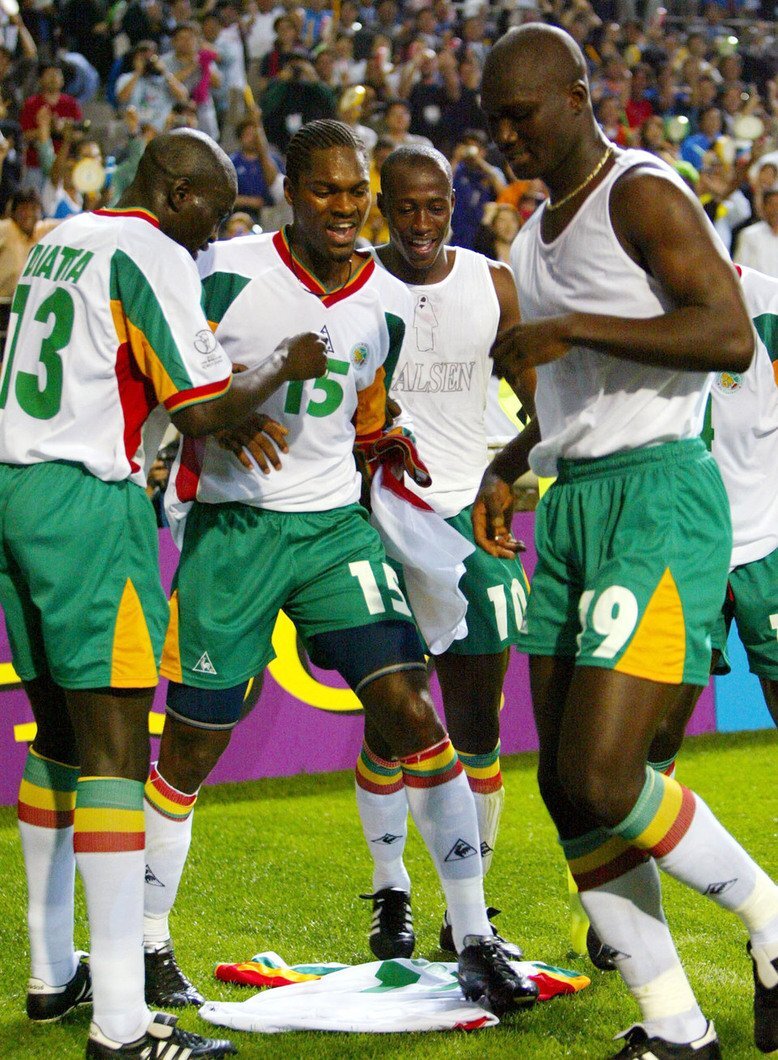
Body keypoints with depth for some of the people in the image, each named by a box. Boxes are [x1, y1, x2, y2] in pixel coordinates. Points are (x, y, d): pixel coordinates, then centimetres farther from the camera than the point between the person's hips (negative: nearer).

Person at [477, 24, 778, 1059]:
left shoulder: (643, 194, -9)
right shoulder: (537, 235, 19)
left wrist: (572, 330, -23)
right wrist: (508, 464, 20)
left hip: (660, 497, -9)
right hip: (572, 504, 9)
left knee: (602, 781, -17)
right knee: (568, 790, 5)